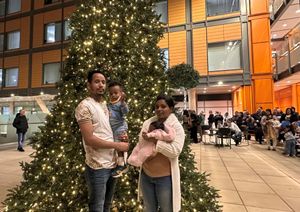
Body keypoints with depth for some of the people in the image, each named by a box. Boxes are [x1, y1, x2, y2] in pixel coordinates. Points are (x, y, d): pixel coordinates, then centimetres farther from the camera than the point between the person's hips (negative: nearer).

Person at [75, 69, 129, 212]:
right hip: (98, 167, -7)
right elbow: (89, 139, -21)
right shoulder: (84, 106, -13)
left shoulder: (105, 105, 11)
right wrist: (117, 145, -15)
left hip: (113, 163, 7)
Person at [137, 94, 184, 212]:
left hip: (165, 177, -4)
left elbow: (175, 151, -24)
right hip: (146, 175, 5)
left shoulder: (176, 126, -13)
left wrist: (155, 140, -27)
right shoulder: (147, 123, 1)